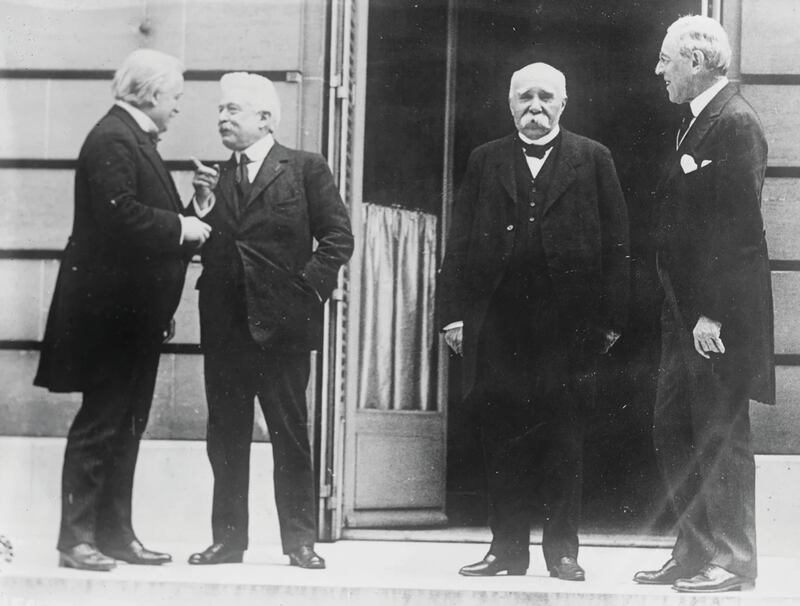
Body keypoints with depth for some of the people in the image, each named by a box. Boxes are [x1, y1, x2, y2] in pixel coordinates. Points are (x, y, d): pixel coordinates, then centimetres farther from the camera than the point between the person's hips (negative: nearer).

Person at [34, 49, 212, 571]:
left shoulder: (136, 138, 18)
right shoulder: (112, 139, -15)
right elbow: (117, 214, -26)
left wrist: (190, 220, 8)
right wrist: (179, 227, -18)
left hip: (135, 311, 10)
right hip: (110, 307, -10)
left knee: (126, 427, 13)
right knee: (100, 425, -5)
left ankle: (116, 534, 20)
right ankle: (76, 539, 1)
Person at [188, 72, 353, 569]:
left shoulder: (306, 169, 1)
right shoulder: (215, 177, 13)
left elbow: (338, 237, -2)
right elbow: (196, 245, 9)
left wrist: (310, 287, -10)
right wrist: (202, 207, -6)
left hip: (283, 322, -4)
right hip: (224, 323, 4)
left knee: (291, 435, 1)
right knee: (226, 436, 8)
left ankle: (300, 541, 7)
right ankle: (228, 538, 15)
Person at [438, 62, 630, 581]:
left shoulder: (593, 159, 7)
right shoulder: (485, 161, 13)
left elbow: (616, 243, 3)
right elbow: (460, 243, 9)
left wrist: (611, 318, -5)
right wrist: (454, 313, 0)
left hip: (569, 323, -2)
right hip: (498, 323, 2)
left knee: (564, 439, 2)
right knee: (502, 439, 3)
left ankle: (562, 550, 10)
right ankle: (508, 548, 11)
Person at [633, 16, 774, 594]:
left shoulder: (735, 123, -14)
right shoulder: (696, 120, 16)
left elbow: (738, 226, -19)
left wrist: (714, 312, -22)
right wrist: (685, 308, 13)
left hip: (719, 315, -10)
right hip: (686, 310, 10)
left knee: (721, 436, -2)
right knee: (674, 433, 12)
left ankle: (732, 561, 7)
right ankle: (694, 554, 21)